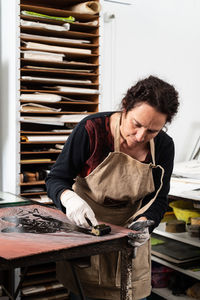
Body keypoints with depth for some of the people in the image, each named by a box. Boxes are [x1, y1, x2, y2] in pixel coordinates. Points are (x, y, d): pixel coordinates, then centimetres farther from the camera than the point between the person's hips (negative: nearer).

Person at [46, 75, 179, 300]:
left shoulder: (163, 146, -11)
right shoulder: (92, 129, -22)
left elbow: (157, 199, -4)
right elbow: (56, 179, -16)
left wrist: (143, 222, -25)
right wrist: (69, 198, -37)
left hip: (128, 233, 3)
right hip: (83, 228, -2)